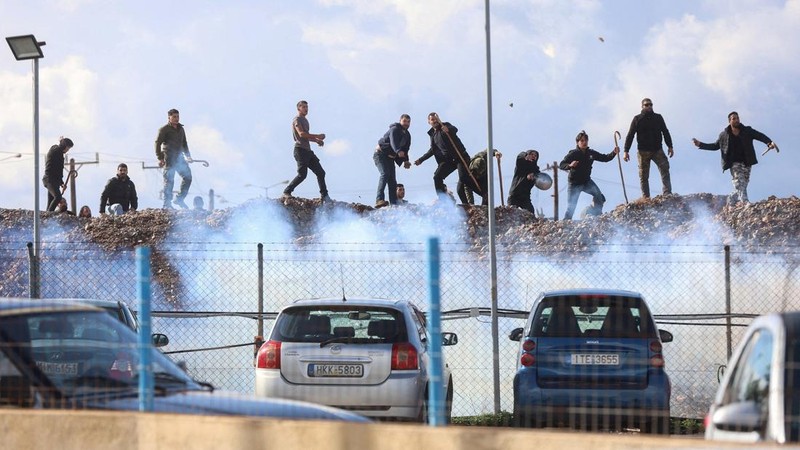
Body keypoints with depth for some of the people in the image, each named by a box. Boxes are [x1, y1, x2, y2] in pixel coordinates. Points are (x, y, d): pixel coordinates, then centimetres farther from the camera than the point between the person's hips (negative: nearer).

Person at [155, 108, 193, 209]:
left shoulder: (181, 129, 18)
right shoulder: (164, 129, -3)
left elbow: (184, 144, 30)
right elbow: (157, 143, -9)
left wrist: (188, 155, 20)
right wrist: (160, 158, -17)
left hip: (179, 157, 7)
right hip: (169, 158, -7)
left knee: (187, 176, 0)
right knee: (169, 180, -7)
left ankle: (179, 199, 11)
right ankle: (167, 204, -4)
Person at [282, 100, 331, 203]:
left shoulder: (305, 120, 24)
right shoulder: (297, 120, -6)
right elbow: (301, 134, -20)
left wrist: (316, 140, 17)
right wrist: (317, 136, -20)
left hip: (308, 150, 9)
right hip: (300, 149, -9)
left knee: (321, 172, 5)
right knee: (302, 174, -16)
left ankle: (324, 196, 8)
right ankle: (286, 192, -8)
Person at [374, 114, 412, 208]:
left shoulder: (407, 135, 11)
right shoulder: (395, 130, -16)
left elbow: (405, 149, 13)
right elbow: (393, 142, -34)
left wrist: (405, 161, -5)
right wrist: (398, 151, -54)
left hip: (390, 157, 9)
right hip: (380, 154, -9)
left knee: (392, 180, 2)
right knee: (385, 173, -27)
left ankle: (394, 204, 2)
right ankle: (379, 200, -38)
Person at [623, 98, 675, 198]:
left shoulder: (658, 118, 11)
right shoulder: (637, 119, 5)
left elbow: (665, 133, 16)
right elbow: (630, 136, 3)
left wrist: (670, 146, 7)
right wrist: (626, 151, -5)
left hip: (657, 150, 1)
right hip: (643, 151, -1)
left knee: (665, 170, -16)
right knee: (644, 176, 0)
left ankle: (667, 194, -21)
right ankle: (646, 197, 4)